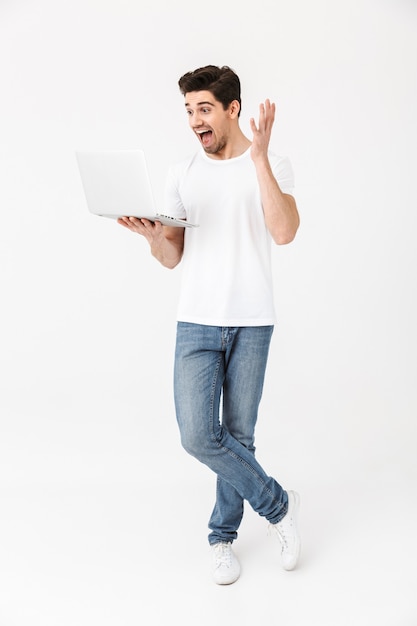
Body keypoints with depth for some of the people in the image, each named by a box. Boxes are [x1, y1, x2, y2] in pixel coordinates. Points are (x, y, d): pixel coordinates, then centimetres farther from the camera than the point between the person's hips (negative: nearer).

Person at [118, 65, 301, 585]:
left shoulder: (272, 166, 1)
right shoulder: (182, 173, 9)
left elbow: (284, 232, -17)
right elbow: (171, 258, 9)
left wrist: (259, 157, -19)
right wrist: (151, 235, -14)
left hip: (251, 322, -2)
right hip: (196, 321, 2)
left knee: (237, 435, 6)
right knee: (198, 436, -8)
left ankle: (223, 535, 28)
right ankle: (278, 505, 15)